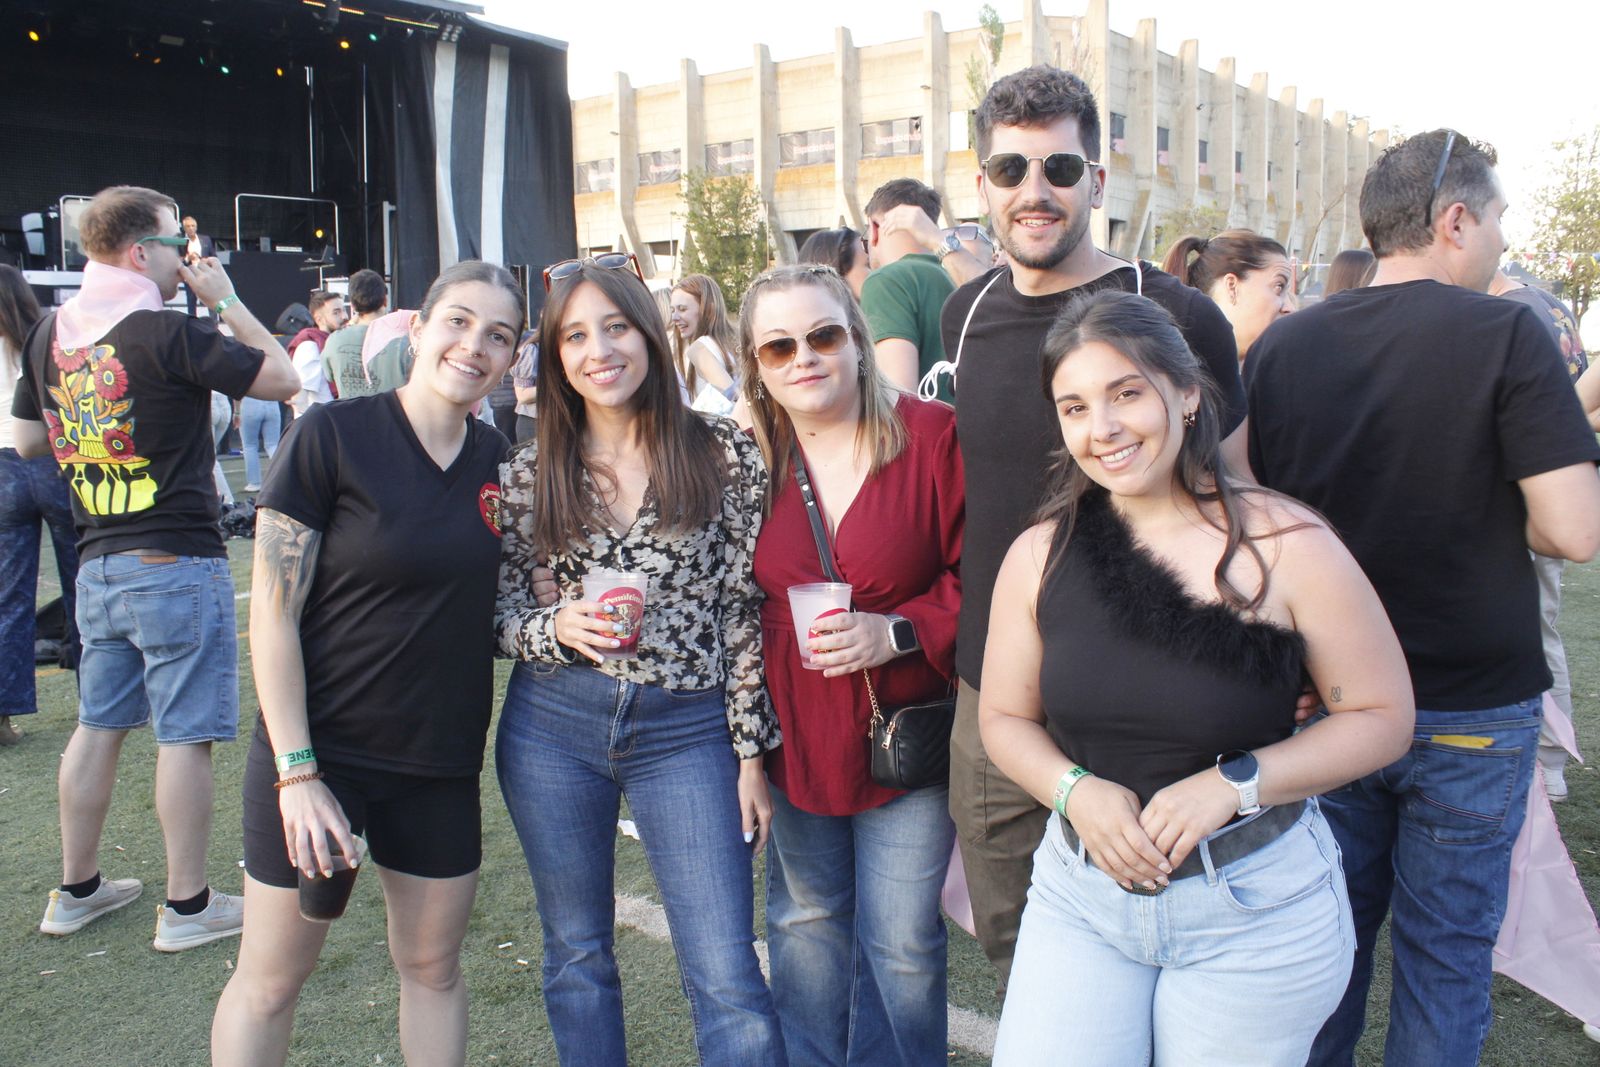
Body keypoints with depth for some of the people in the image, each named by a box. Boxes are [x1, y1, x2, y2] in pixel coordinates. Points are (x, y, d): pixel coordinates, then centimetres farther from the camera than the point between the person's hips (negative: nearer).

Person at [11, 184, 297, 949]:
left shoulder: (52, 333, 7)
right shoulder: (170, 335, -16)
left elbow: (26, 440, 15)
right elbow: (284, 378, -11)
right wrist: (226, 300, -3)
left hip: (97, 563, 8)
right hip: (175, 563, -7)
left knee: (98, 724, 17)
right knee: (184, 735, 2)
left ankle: (77, 891, 29)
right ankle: (187, 907, 11)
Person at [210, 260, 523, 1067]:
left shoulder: (494, 456, 2)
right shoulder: (332, 436, -13)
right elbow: (271, 613, -14)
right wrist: (297, 773, -17)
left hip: (440, 759, 4)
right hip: (320, 752, -4)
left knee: (432, 968, 16)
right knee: (271, 978, 12)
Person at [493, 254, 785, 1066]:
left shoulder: (724, 456, -4)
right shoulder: (528, 473, 1)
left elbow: (746, 612, -2)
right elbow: (500, 614, 7)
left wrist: (752, 754, -2)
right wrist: (559, 627, -15)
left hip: (686, 731, -2)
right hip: (553, 729, 3)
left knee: (727, 977, -2)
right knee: (577, 956, 17)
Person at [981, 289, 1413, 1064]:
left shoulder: (1285, 544, -13)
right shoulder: (1041, 553, -5)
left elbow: (1383, 717, -6)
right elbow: (1005, 717, 5)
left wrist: (1234, 783, -18)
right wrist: (1076, 791, -14)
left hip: (1253, 908, -2)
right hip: (1080, 893, 2)